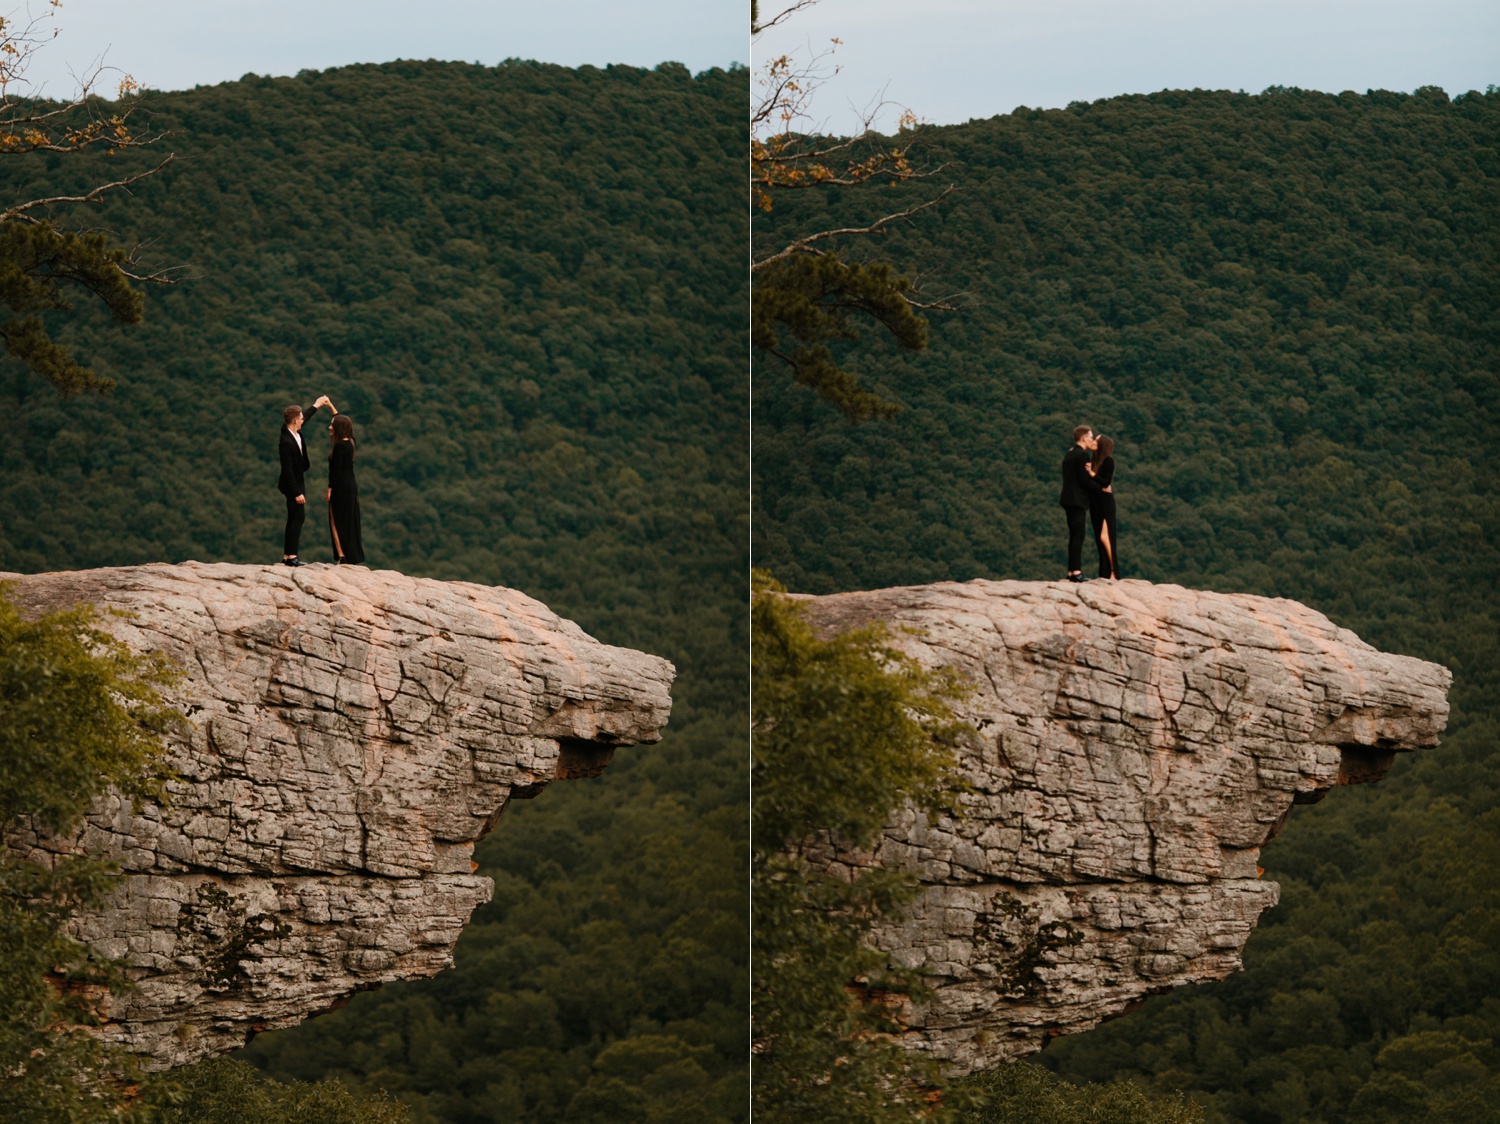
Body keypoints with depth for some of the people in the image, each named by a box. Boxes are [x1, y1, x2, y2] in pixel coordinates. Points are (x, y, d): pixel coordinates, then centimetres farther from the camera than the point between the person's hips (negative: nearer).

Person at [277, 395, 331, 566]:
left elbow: (305, 417, 23)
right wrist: (297, 493, -24)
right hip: (293, 485, -10)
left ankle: (287, 556, 12)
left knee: (296, 519, 10)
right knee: (297, 518, -10)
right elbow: (288, 470, -25)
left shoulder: (291, 431, 0)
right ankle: (291, 556, -11)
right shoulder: (286, 442, -26)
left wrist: (317, 405, 34)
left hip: (297, 483, 10)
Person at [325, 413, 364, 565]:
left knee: (337, 523, -3)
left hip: (340, 489, -8)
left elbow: (336, 470, -18)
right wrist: (331, 406, 33)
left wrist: (329, 490, -14)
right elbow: (341, 420, 25)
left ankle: (342, 557, -10)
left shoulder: (339, 446, -16)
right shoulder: (350, 443, 9)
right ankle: (352, 559, 12)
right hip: (351, 487, 8)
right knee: (350, 524, 11)